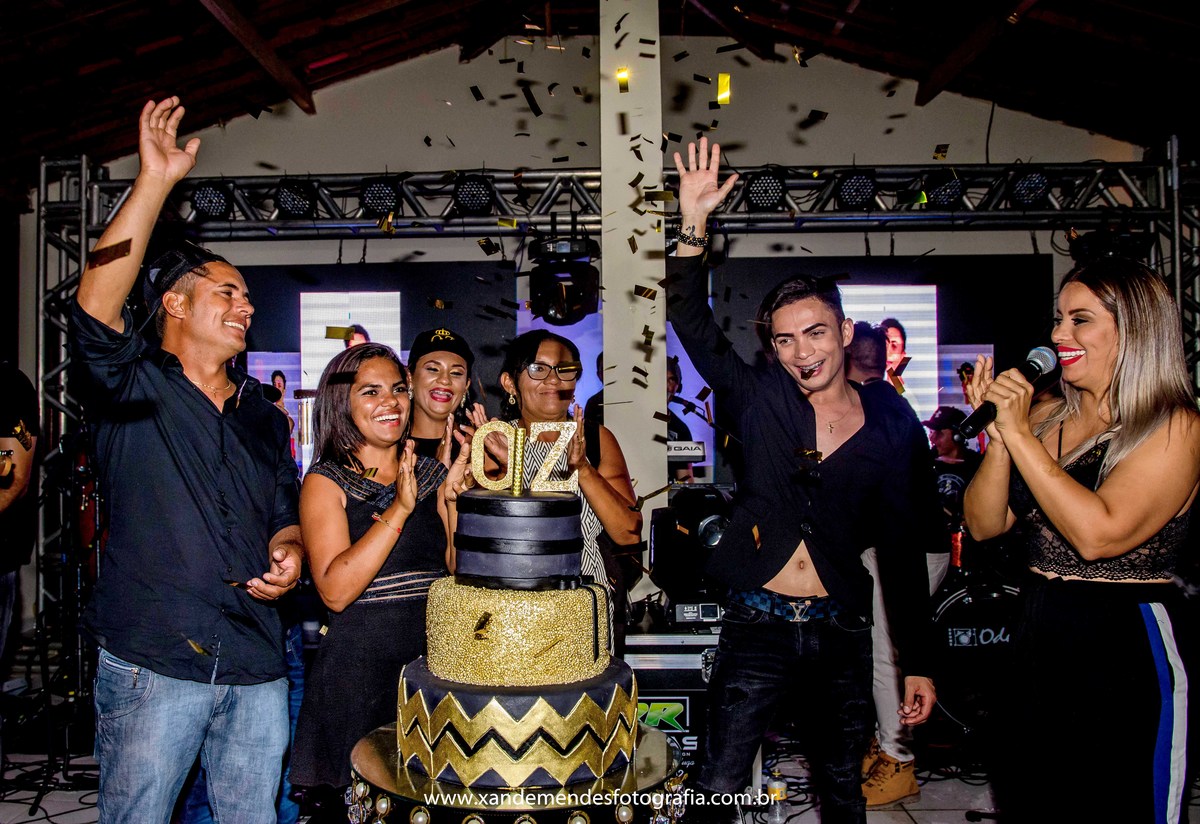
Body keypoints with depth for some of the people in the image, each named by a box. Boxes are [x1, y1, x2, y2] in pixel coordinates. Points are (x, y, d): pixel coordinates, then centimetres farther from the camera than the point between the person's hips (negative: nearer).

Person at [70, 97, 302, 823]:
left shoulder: (265, 415, 15)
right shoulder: (135, 390, -2)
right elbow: (95, 309, -21)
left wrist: (289, 554, -2)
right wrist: (156, 182, -25)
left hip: (257, 666, 5)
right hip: (153, 660, -5)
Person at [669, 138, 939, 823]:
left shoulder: (896, 434, 1)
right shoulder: (762, 400, -1)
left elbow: (905, 555, 5)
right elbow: (693, 324, -9)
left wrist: (918, 663, 5)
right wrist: (694, 224, -22)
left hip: (841, 634, 2)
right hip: (757, 627, -1)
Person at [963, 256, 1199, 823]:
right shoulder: (1046, 416, 5)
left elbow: (1096, 534, -26)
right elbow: (984, 524, 1)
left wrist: (1019, 434, -21)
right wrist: (998, 435, -12)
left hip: (1126, 654, -6)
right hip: (1039, 644, 6)